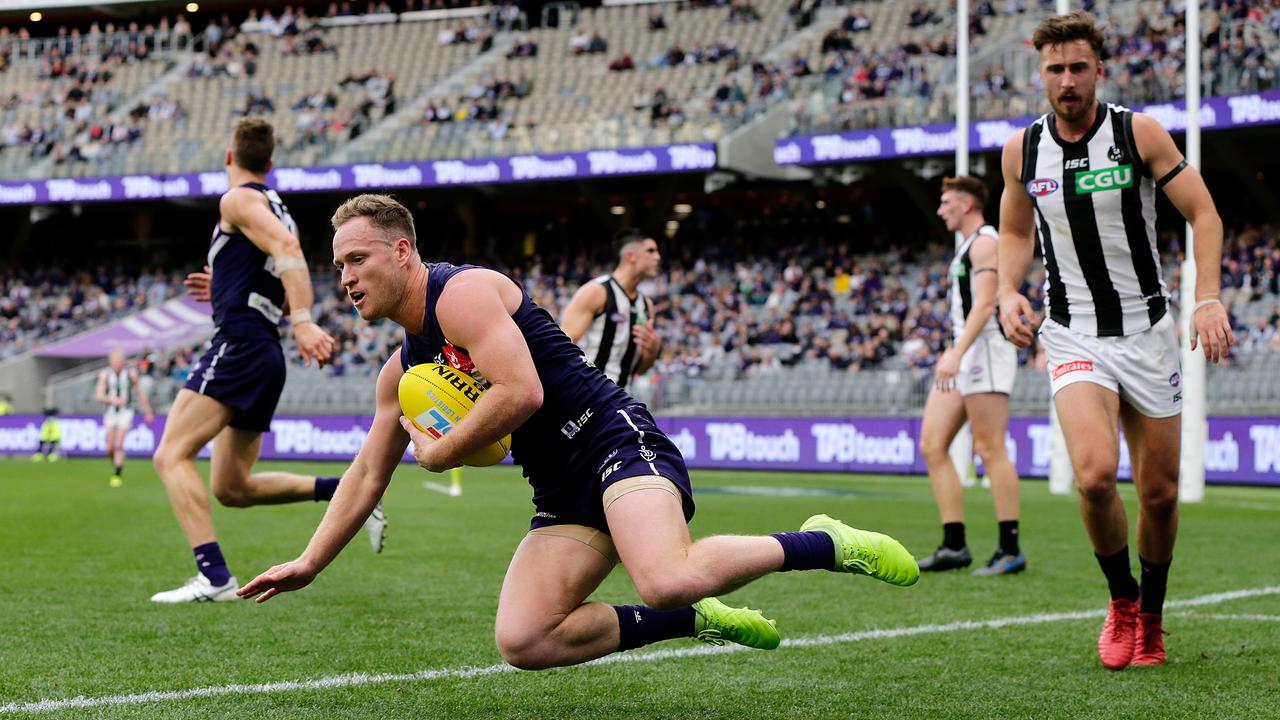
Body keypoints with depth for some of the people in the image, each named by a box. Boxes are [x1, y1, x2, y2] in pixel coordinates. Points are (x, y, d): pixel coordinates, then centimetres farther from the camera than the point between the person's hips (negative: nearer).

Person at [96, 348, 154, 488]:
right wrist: (112, 399, -31)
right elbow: (99, 395, -11)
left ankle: (117, 475, -11)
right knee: (110, 449, 0)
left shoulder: (131, 373, -4)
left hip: (125, 412, -2)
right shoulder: (105, 374, -4)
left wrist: (148, 412, 14)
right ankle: (116, 465, 28)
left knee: (119, 445, -15)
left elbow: (140, 393, 8)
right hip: (111, 412, 2)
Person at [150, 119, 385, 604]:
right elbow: (281, 290, 28)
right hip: (266, 357, 9)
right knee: (232, 487, 13)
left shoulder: (240, 199, -4)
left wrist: (303, 323, -33)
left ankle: (214, 577, -23)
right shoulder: (275, 208, 23)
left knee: (172, 456, -13)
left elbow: (286, 247, -22)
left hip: (237, 345, -9)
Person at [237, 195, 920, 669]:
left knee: (668, 582, -35)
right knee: (522, 641, -11)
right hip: (564, 496, 9)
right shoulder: (401, 369, 19)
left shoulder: (462, 293, -9)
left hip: (614, 439, -9)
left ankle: (823, 544, -11)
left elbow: (522, 391, -21)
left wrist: (440, 452, -8)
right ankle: (697, 621, 1)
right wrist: (309, 562, 26)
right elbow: (368, 474, 29)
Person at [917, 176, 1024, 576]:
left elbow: (984, 304, -19)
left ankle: (1010, 550, -8)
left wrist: (955, 354, -27)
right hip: (964, 356, 10)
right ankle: (954, 546, 4)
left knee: (990, 450, -11)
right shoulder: (967, 246, 22)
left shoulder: (985, 241, -8)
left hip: (985, 349, -10)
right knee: (932, 446, 4)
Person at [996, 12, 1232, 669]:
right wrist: (1008, 291, 0)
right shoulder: (1021, 151, 1)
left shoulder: (1140, 133, -6)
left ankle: (1151, 615, 29)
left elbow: (1203, 214, -2)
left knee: (1159, 491, 4)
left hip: (1147, 330, 0)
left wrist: (1208, 298, -15)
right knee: (1095, 474, -23)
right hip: (1073, 336, 0)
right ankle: (1121, 598, 3)